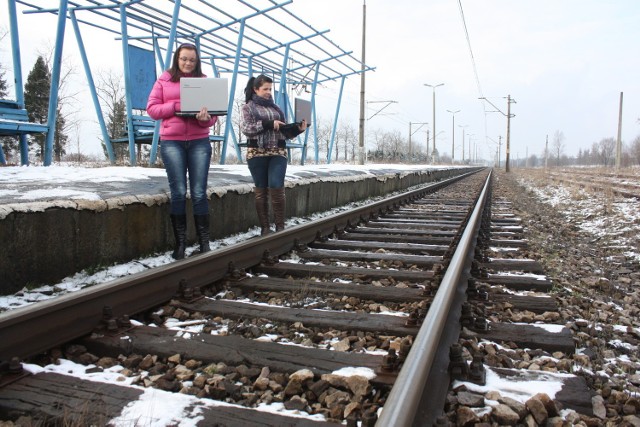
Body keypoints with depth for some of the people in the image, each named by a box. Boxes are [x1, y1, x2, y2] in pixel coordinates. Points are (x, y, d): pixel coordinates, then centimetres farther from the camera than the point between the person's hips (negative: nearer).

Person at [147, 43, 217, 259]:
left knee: (199, 193, -2)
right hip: (171, 142, 0)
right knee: (178, 193, -1)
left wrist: (206, 117, -17)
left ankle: (204, 242, 6)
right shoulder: (164, 80, 9)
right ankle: (180, 243, 8)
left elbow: (213, 115, 7)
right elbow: (152, 109, 5)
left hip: (199, 142, 1)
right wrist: (176, 106, -10)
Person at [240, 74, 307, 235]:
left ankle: (280, 227, -3)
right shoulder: (248, 107, 7)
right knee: (261, 190, 2)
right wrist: (268, 124, -16)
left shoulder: (276, 108, 18)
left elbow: (285, 132, 16)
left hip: (278, 154, 2)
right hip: (257, 154, -2)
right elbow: (246, 128, -8)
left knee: (277, 188, -9)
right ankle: (265, 227, 9)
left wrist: (298, 129, -3)